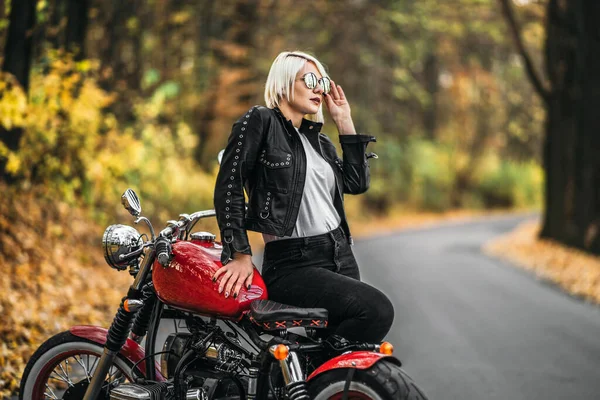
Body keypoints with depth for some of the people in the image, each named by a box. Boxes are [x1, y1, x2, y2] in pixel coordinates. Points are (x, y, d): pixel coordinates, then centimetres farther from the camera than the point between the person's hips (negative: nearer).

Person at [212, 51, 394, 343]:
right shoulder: (259, 121, -3)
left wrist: (345, 122, 12)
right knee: (377, 311, -28)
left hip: (341, 256, 9)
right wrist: (240, 254, -14)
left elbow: (357, 183, 11)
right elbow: (228, 187, -8)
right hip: (292, 263, -8)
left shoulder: (318, 140, 18)